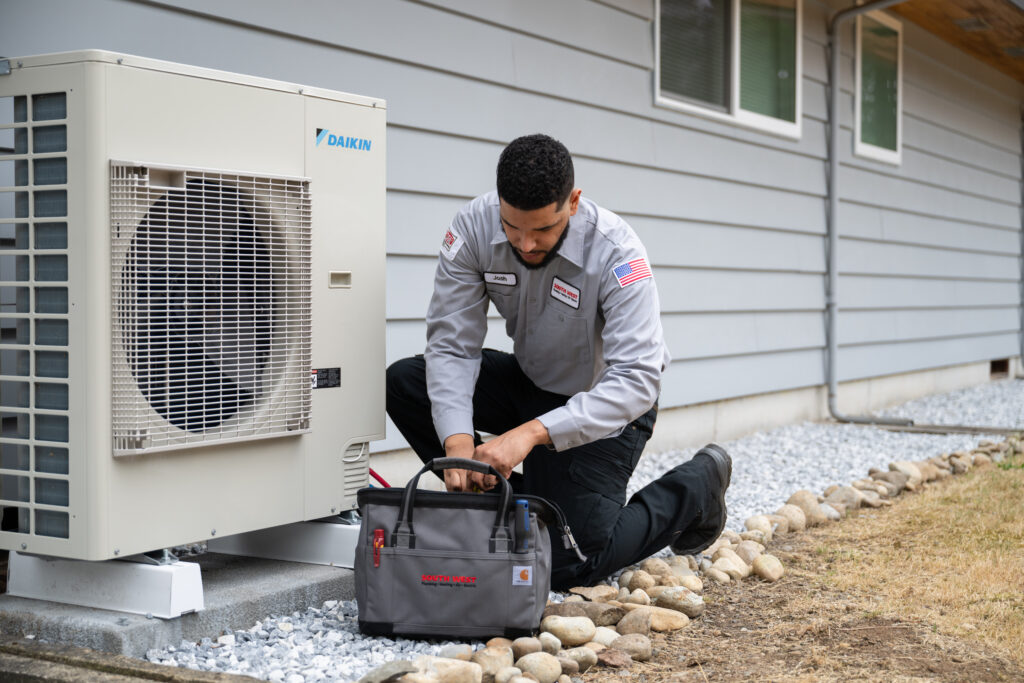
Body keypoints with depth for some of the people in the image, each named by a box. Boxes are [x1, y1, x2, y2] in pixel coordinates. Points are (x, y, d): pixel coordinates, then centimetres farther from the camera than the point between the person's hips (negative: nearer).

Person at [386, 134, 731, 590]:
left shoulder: (616, 251, -32)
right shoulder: (473, 227, -21)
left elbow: (638, 381, -38)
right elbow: (451, 344, -21)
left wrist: (532, 433, -49)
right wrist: (458, 442, -38)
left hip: (603, 403, -4)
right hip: (530, 382, 5)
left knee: (569, 567, -16)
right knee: (404, 383, -17)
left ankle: (697, 484, 11)